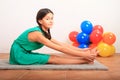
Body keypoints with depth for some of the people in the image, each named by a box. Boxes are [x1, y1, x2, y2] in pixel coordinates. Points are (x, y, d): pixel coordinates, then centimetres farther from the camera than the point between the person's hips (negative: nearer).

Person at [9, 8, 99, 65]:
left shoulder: (45, 33, 5)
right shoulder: (37, 34, -24)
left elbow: (63, 44, 1)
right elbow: (60, 48, -27)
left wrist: (83, 50, -6)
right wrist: (83, 54, -27)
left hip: (25, 53, 8)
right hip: (19, 55, -8)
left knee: (54, 56, -9)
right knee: (53, 59, -19)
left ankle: (86, 58, -14)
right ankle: (85, 60, -22)